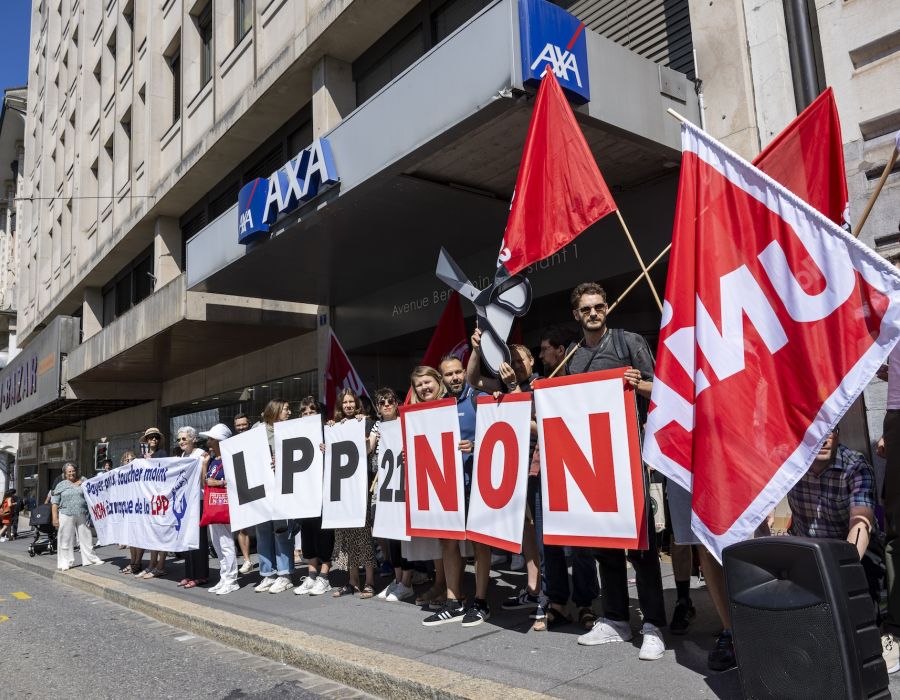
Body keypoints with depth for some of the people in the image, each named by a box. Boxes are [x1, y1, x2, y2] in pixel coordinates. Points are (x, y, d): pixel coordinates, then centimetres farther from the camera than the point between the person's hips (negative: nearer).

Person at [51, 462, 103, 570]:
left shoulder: (82, 483, 9)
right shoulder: (61, 485, 5)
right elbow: (55, 503, 3)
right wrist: (55, 518, -4)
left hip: (82, 516, 2)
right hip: (66, 516, -2)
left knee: (86, 537, 6)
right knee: (66, 539, 1)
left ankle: (91, 558, 15)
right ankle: (65, 563, 10)